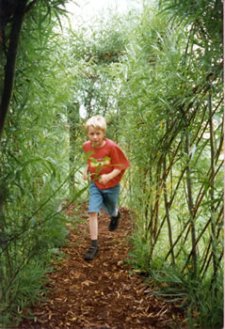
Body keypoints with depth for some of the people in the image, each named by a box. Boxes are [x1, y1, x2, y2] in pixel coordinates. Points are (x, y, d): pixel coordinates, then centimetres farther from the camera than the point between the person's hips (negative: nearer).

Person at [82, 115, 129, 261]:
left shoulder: (112, 147, -23)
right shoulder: (87, 146, -9)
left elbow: (120, 166, -18)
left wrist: (109, 176, -33)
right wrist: (86, 170, -7)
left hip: (111, 185, -2)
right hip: (95, 184, 2)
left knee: (111, 211, 20)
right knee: (92, 212, -11)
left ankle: (116, 214, 59)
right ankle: (94, 245, -3)